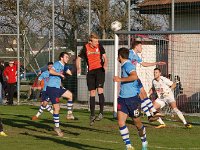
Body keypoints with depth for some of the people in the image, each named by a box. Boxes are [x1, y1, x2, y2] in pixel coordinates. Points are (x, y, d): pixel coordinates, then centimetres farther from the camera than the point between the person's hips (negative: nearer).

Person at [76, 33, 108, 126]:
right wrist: (78, 68, -10)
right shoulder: (85, 48, -1)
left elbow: (105, 57, 5)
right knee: (92, 93, 5)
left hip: (99, 69, -2)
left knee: (100, 90, -17)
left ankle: (101, 112, -11)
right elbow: (79, 59, 7)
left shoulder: (99, 46, -2)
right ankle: (92, 115, 14)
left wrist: (105, 64, -15)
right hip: (91, 71, 2)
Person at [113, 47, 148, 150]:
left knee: (137, 122, 8)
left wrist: (120, 79, -29)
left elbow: (134, 76, -33)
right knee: (120, 122, -8)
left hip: (132, 98, -8)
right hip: (122, 98, 8)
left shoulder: (128, 65, -15)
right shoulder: (124, 66, 14)